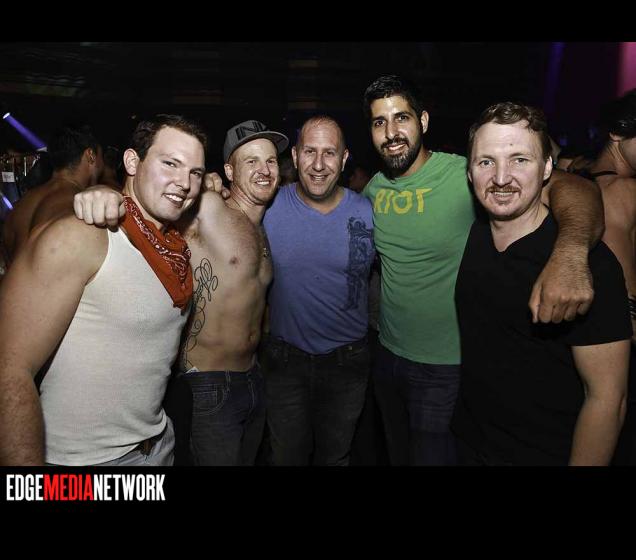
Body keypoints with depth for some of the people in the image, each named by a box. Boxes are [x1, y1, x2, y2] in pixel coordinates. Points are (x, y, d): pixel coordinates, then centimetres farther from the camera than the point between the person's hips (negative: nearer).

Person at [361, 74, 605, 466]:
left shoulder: (463, 175, -20)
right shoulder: (374, 188, -2)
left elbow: (570, 186, -33)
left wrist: (570, 251, -52)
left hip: (446, 370, -5)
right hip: (387, 355, 6)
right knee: (398, 455, 26)